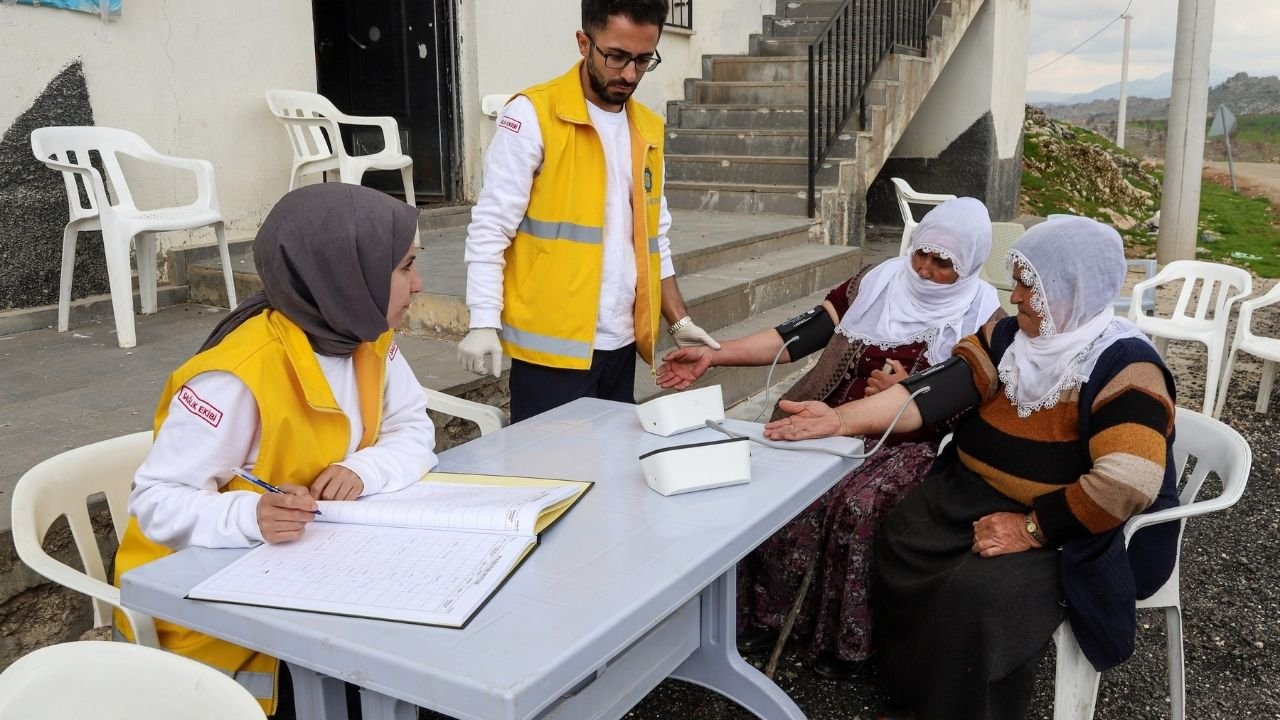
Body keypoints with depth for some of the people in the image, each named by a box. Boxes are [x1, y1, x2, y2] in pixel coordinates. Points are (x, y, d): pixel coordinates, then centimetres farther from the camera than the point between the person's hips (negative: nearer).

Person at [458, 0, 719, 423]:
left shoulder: (648, 129, 11)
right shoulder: (533, 116, -8)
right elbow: (490, 228, -10)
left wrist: (679, 322, 11)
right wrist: (484, 324, -18)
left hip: (619, 344, 6)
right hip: (553, 345, -6)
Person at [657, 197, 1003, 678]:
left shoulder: (983, 318, -1)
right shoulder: (879, 282, 5)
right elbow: (801, 334, -3)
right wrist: (712, 356, -12)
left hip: (911, 443, -3)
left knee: (857, 505, -31)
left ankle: (843, 640, -9)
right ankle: (763, 613, -3)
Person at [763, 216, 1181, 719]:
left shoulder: (1124, 367, -20)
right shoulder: (1008, 337, 2)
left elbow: (1129, 483, -31)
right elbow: (937, 390, -10)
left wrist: (1030, 529, -26)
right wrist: (841, 419, -23)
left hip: (1074, 531, -7)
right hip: (978, 495, 7)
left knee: (978, 589, -29)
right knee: (897, 544, -12)